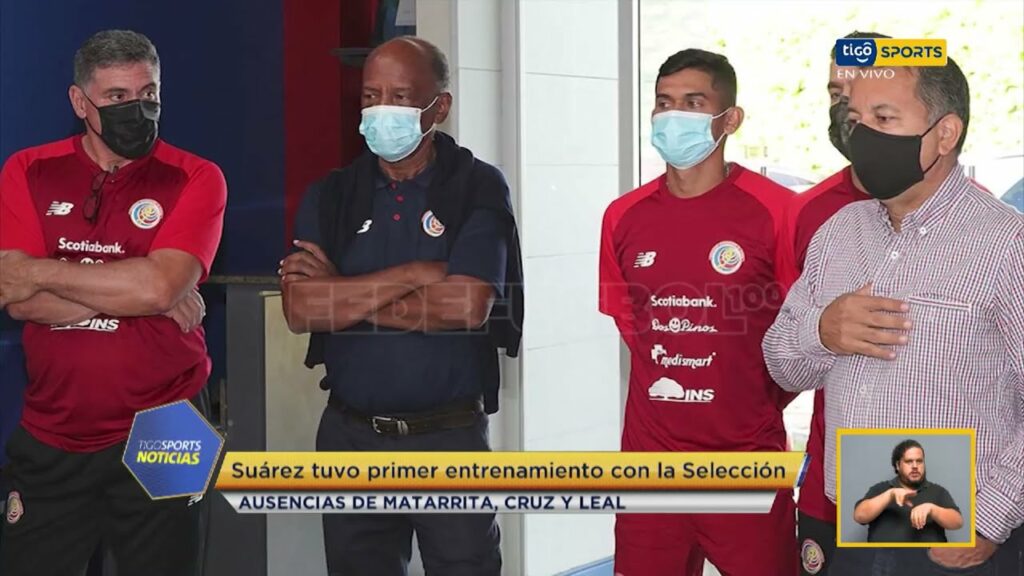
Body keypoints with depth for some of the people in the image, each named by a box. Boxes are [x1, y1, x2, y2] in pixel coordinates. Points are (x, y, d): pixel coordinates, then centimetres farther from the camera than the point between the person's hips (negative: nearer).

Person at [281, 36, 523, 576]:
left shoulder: (479, 188, -3)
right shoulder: (330, 195, 5)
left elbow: (466, 306, -17)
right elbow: (299, 309, -9)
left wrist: (342, 292, -11)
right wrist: (416, 274, -14)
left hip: (450, 435, -3)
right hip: (349, 435, 3)